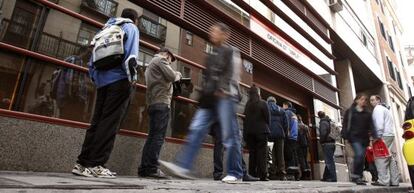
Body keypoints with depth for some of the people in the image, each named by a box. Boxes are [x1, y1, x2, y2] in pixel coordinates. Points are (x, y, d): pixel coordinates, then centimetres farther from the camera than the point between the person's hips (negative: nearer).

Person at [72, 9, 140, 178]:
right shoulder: (131, 28, 9)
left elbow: (93, 57, 21)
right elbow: (130, 53, -10)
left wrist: (94, 78, 20)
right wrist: (131, 77, -13)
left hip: (103, 81, 7)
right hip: (119, 80, -7)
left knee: (97, 121, 6)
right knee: (109, 123, -9)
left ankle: (83, 163, 5)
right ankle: (94, 165, -11)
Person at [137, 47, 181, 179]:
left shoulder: (151, 64, 32)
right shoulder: (161, 60, 3)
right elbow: (172, 76, -9)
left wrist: (174, 76, 19)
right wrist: (178, 75, 11)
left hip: (152, 103, 10)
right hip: (162, 102, -9)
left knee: (152, 136, 6)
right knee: (158, 136, -13)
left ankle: (144, 168, 4)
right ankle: (152, 168, -15)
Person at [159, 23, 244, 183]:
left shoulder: (231, 52, 8)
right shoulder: (211, 55, 28)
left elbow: (233, 74, -5)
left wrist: (224, 90, -17)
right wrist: (204, 94, 13)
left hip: (224, 97, -7)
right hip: (209, 99, 7)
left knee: (230, 135, -7)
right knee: (196, 130, -6)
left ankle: (235, 174, 1)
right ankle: (183, 166, -10)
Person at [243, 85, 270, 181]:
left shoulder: (247, 105, 6)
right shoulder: (263, 103, -2)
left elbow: (245, 119, 5)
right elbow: (267, 117, -2)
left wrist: (245, 133, 7)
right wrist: (266, 127, 14)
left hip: (249, 131, 3)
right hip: (261, 130, -3)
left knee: (252, 153, 7)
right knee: (262, 153, -1)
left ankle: (252, 174, 6)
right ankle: (262, 175, -5)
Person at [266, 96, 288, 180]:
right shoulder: (282, 110, 15)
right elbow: (286, 124, 11)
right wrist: (285, 134, 16)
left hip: (270, 135, -3)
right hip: (280, 135, 3)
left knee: (271, 155, -3)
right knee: (280, 154, 6)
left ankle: (272, 174, -7)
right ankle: (282, 174, 4)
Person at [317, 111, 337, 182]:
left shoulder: (323, 122, -10)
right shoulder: (329, 122, 14)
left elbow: (323, 133, -22)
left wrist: (321, 141, -8)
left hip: (326, 144, -9)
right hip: (332, 143, 9)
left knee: (329, 161, -5)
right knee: (330, 161, 13)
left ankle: (333, 178, -3)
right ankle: (326, 177, 21)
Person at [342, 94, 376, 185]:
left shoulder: (368, 113, 17)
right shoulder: (350, 111, 6)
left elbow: (371, 125, 10)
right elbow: (345, 124, 1)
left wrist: (374, 135, -6)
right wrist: (345, 136, -10)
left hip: (364, 138, 5)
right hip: (354, 137, -4)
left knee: (362, 158, 5)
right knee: (359, 154, -22)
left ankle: (359, 177, 14)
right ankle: (354, 175, -11)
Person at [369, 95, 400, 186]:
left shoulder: (378, 108, -3)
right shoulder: (384, 108, 27)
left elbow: (379, 122, -16)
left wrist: (378, 135, -17)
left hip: (384, 135, -10)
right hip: (390, 134, 10)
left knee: (381, 158, -12)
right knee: (390, 158, 9)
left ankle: (383, 180, -15)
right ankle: (395, 180, 10)